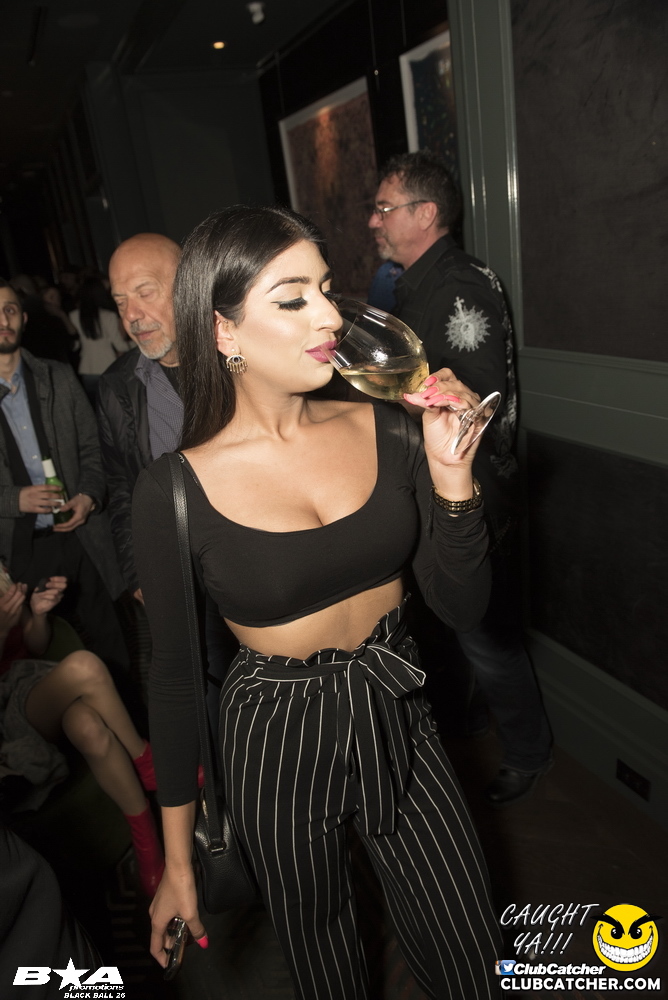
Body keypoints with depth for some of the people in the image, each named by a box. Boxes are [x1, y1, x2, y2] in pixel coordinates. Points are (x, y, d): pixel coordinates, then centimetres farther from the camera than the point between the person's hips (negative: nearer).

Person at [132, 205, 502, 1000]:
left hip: (397, 720, 3)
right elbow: (173, 673, -7)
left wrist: (451, 473, -22)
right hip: (276, 742, -2)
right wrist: (177, 861, 2)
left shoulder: (387, 432, -10)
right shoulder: (172, 491, -17)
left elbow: (461, 608, -6)